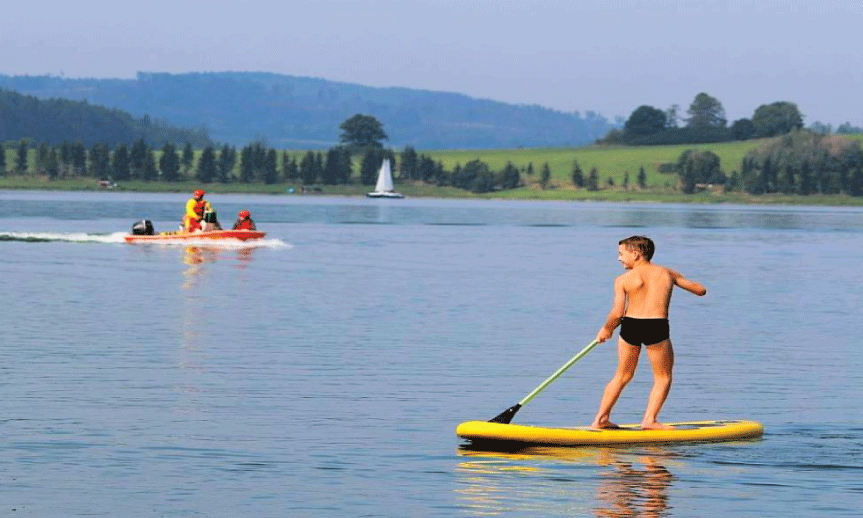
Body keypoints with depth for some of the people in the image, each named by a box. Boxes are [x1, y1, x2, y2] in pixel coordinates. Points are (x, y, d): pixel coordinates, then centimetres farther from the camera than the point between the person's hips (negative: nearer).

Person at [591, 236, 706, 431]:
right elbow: (701, 290, 19)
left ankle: (600, 419, 17)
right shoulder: (667, 274, 11)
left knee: (622, 376, 16)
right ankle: (650, 420, 0)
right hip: (657, 327, -1)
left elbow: (617, 313, -8)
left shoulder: (623, 280, 2)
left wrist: (606, 330, 11)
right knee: (663, 377, 13)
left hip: (630, 326, 1)